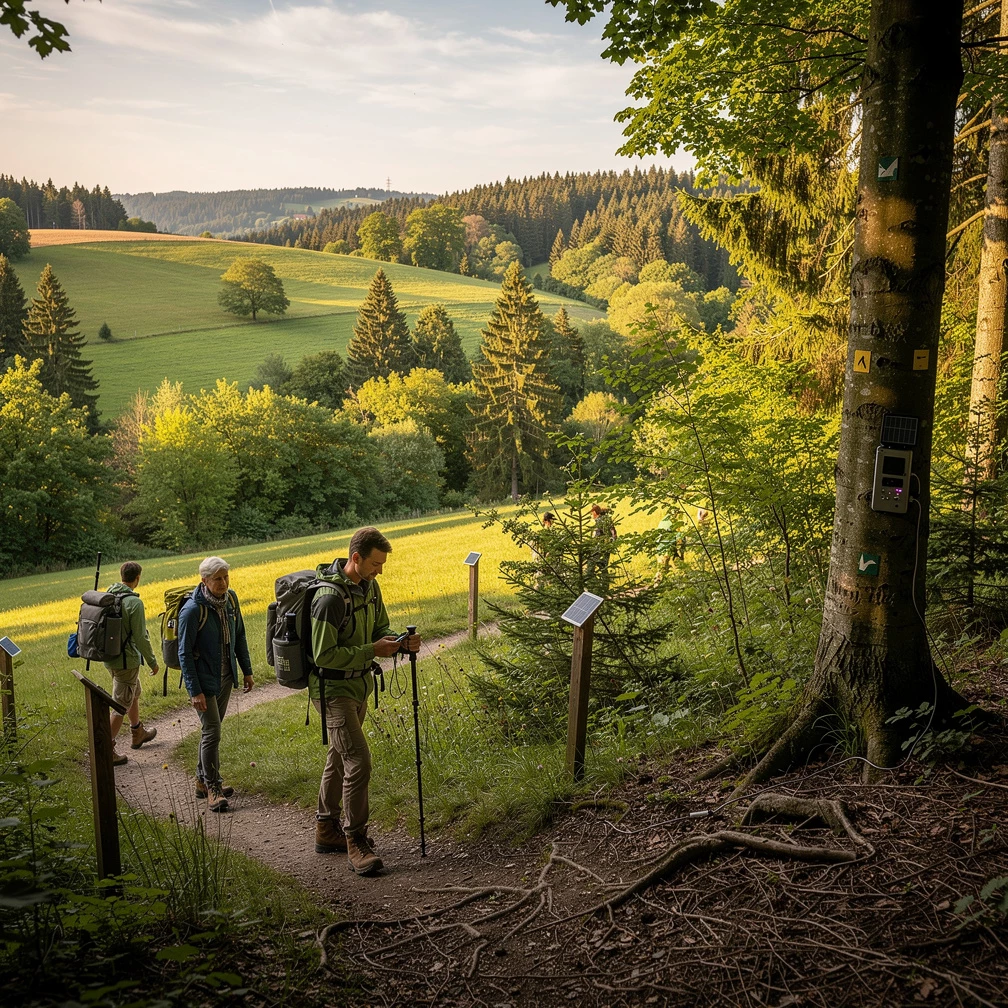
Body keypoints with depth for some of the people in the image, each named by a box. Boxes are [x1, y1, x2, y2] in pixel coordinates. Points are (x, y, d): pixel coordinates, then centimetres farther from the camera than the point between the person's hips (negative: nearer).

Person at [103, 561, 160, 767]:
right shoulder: (134, 603, -22)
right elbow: (140, 638, -19)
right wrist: (152, 661, -7)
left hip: (110, 657, 8)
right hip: (127, 660, -8)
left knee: (134, 694, 27)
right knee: (120, 705, 1)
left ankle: (137, 733, 44)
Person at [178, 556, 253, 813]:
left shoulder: (230, 599, -2)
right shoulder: (193, 609, -22)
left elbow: (239, 636, 11)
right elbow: (185, 653, -17)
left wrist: (247, 670, 11)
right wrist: (195, 691, -19)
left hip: (226, 675, 7)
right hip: (204, 679, -6)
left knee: (212, 728, 16)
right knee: (212, 732, -5)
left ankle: (202, 780, 29)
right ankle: (212, 788, 8)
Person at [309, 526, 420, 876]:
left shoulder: (369, 587, 2)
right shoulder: (330, 597, -26)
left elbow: (380, 628, 13)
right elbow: (324, 655, -24)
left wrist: (398, 641, -9)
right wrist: (373, 651, -26)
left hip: (358, 686, 9)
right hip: (333, 689, -9)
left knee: (339, 758, 19)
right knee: (358, 762, -13)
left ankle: (327, 830, 32)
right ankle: (356, 842, -1)